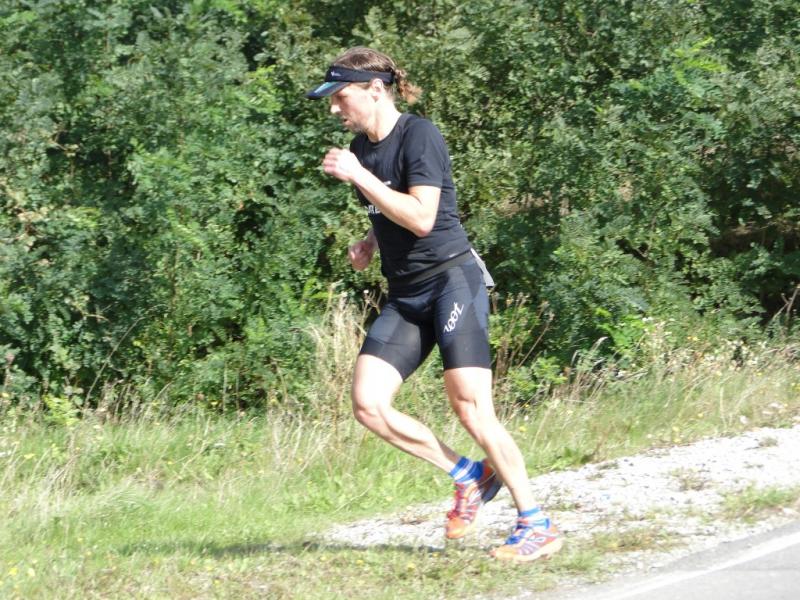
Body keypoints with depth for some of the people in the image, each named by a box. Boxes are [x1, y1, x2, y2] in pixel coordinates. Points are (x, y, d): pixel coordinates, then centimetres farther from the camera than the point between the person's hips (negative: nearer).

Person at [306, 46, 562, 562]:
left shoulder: (418, 135, -12)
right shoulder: (361, 146, 12)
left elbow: (421, 217, -22)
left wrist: (359, 177, -22)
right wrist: (370, 242, 10)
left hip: (452, 280, -8)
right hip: (405, 295, 8)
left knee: (471, 406, -14)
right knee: (368, 403, -7)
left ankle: (537, 526, -5)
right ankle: (471, 476, 5)